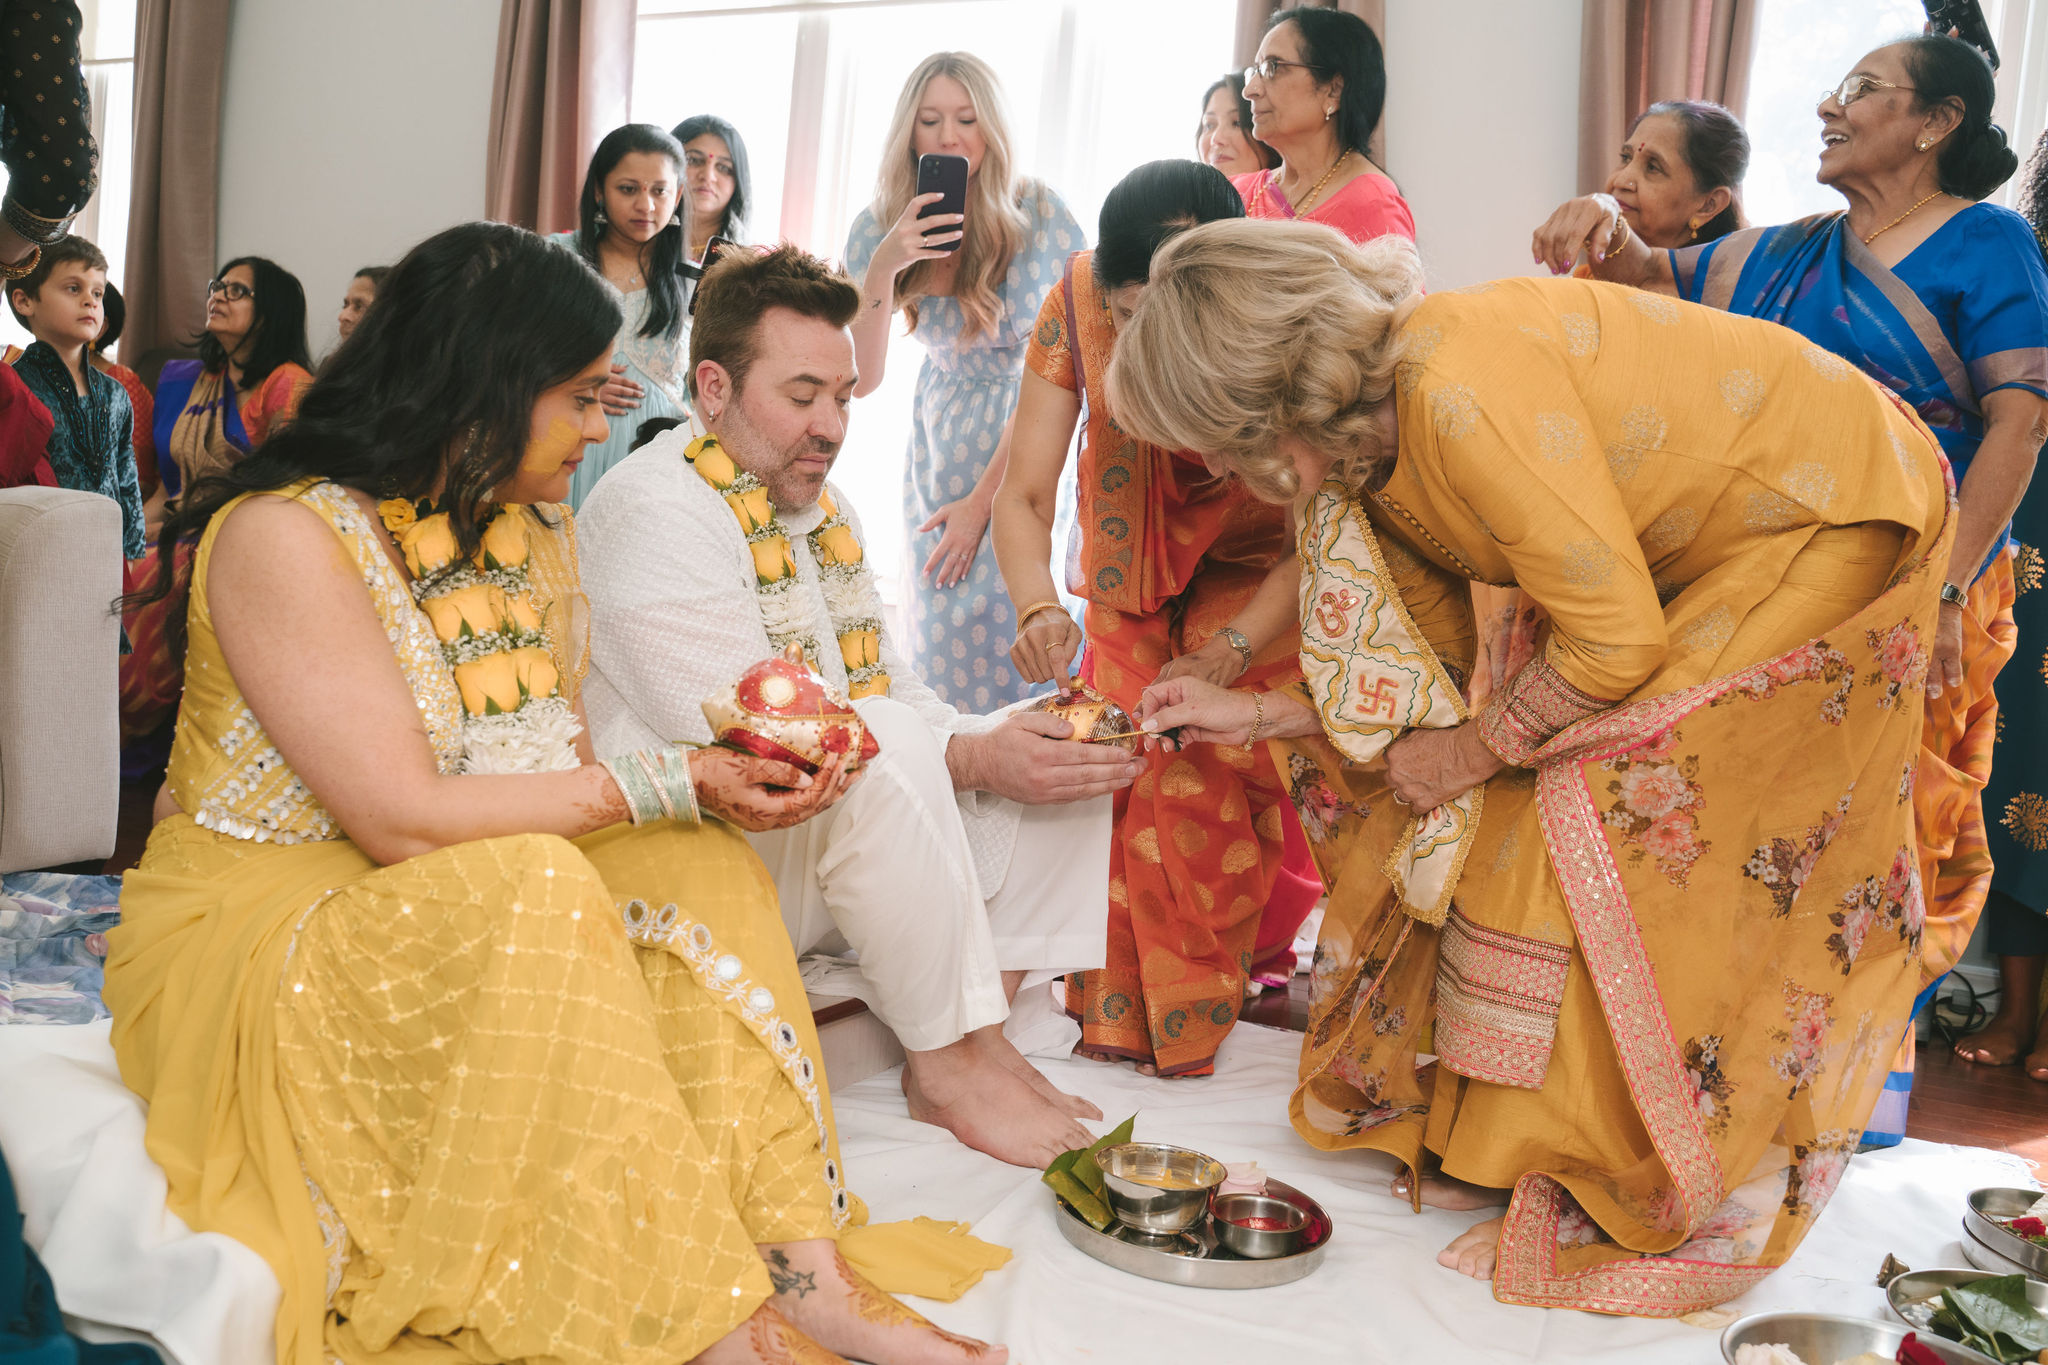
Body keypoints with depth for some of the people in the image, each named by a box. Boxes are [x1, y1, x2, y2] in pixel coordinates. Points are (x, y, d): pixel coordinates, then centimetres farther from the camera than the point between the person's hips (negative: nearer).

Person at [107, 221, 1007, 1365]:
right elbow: (403, 820, -25)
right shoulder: (284, 536, -18)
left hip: (499, 912, 8)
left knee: (703, 869, -14)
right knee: (530, 888, -34)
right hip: (257, 926, -7)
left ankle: (797, 1264, -24)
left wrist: (721, 781, -14)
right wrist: (662, 785, -21)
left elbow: (556, 773, 4)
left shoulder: (538, 528, 8)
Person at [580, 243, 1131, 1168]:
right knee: (886, 754, -36)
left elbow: (891, 685, 13)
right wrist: (969, 759, -26)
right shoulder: (654, 511, -15)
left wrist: (1002, 737, -8)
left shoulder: (820, 506, 14)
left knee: (1065, 758, 0)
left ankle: (978, 1033, -7)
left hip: (852, 818, 9)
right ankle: (947, 1061, -20)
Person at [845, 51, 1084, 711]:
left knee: (1009, 643, -6)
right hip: (939, 437, 4)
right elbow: (860, 380, -9)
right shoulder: (880, 226, -5)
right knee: (941, 640, 6)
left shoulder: (1037, 213, -17)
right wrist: (883, 267, -24)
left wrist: (983, 501, -14)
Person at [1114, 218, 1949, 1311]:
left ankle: (1635, 1188, 11)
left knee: (1628, 832, -9)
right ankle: (1499, 1134, 17)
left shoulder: (1464, 392, -33)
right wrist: (1253, 716, 0)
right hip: (1689, 563, 8)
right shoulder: (1369, 447, -5)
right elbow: (1425, 674, 2)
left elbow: (1616, 641, -27)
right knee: (1504, 833, 2)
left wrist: (1471, 752, -15)